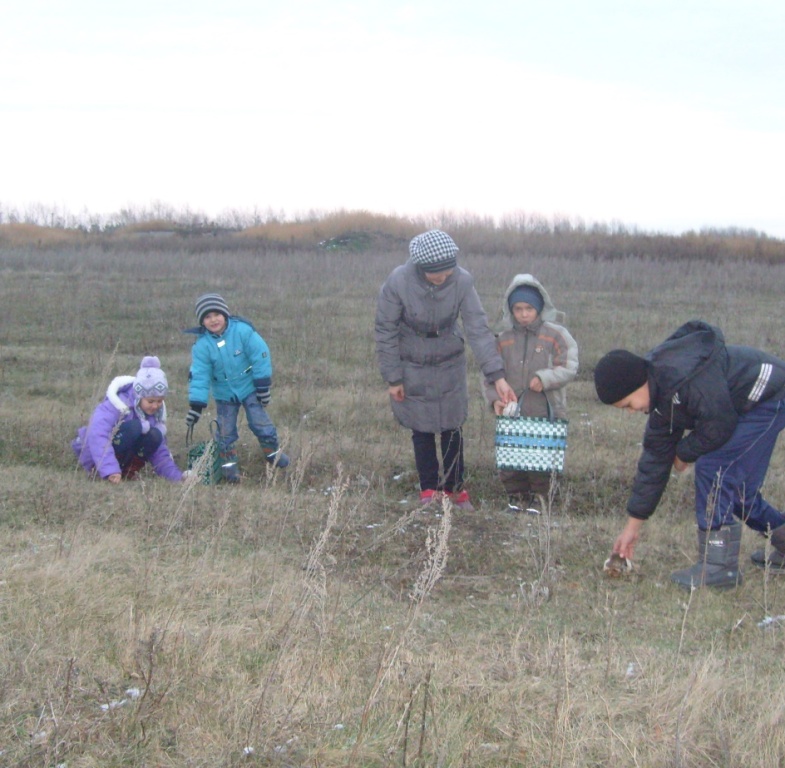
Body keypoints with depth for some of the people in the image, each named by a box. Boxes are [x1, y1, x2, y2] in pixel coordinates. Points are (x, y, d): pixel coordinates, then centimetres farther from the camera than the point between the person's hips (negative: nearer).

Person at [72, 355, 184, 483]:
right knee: (134, 427, -31)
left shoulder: (157, 412, -2)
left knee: (155, 436, -20)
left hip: (123, 456, 6)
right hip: (96, 457, -6)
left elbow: (160, 451, -1)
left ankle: (128, 472, -8)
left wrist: (176, 476, -15)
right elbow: (97, 436, -37)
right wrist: (109, 470, -47)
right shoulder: (117, 405, -24)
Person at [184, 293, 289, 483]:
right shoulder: (202, 344, -14)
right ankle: (229, 465, 17)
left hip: (249, 388, -2)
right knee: (225, 431, 3)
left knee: (259, 422, 1)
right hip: (224, 394, 2)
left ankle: (273, 452, 22)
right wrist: (196, 405, -19)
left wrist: (263, 387, -14)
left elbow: (261, 356, -15)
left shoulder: (242, 330, -19)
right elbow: (199, 375, -14)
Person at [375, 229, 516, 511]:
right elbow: (385, 332, -14)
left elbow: (478, 329, -19)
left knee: (452, 428, 8)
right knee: (422, 430, 8)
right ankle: (429, 489, 23)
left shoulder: (462, 281, -22)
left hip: (450, 363, 1)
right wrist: (393, 378, -11)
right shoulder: (398, 282, -26)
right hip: (413, 367, -1)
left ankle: (455, 488, 22)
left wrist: (497, 376, -24)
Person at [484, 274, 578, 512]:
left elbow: (569, 368, -6)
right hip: (513, 412, 2)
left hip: (546, 412, -2)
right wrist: (495, 398, -7)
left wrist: (544, 378, -21)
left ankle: (538, 495, 21)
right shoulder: (504, 340, 7)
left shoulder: (556, 335, -1)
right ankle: (516, 495, 22)